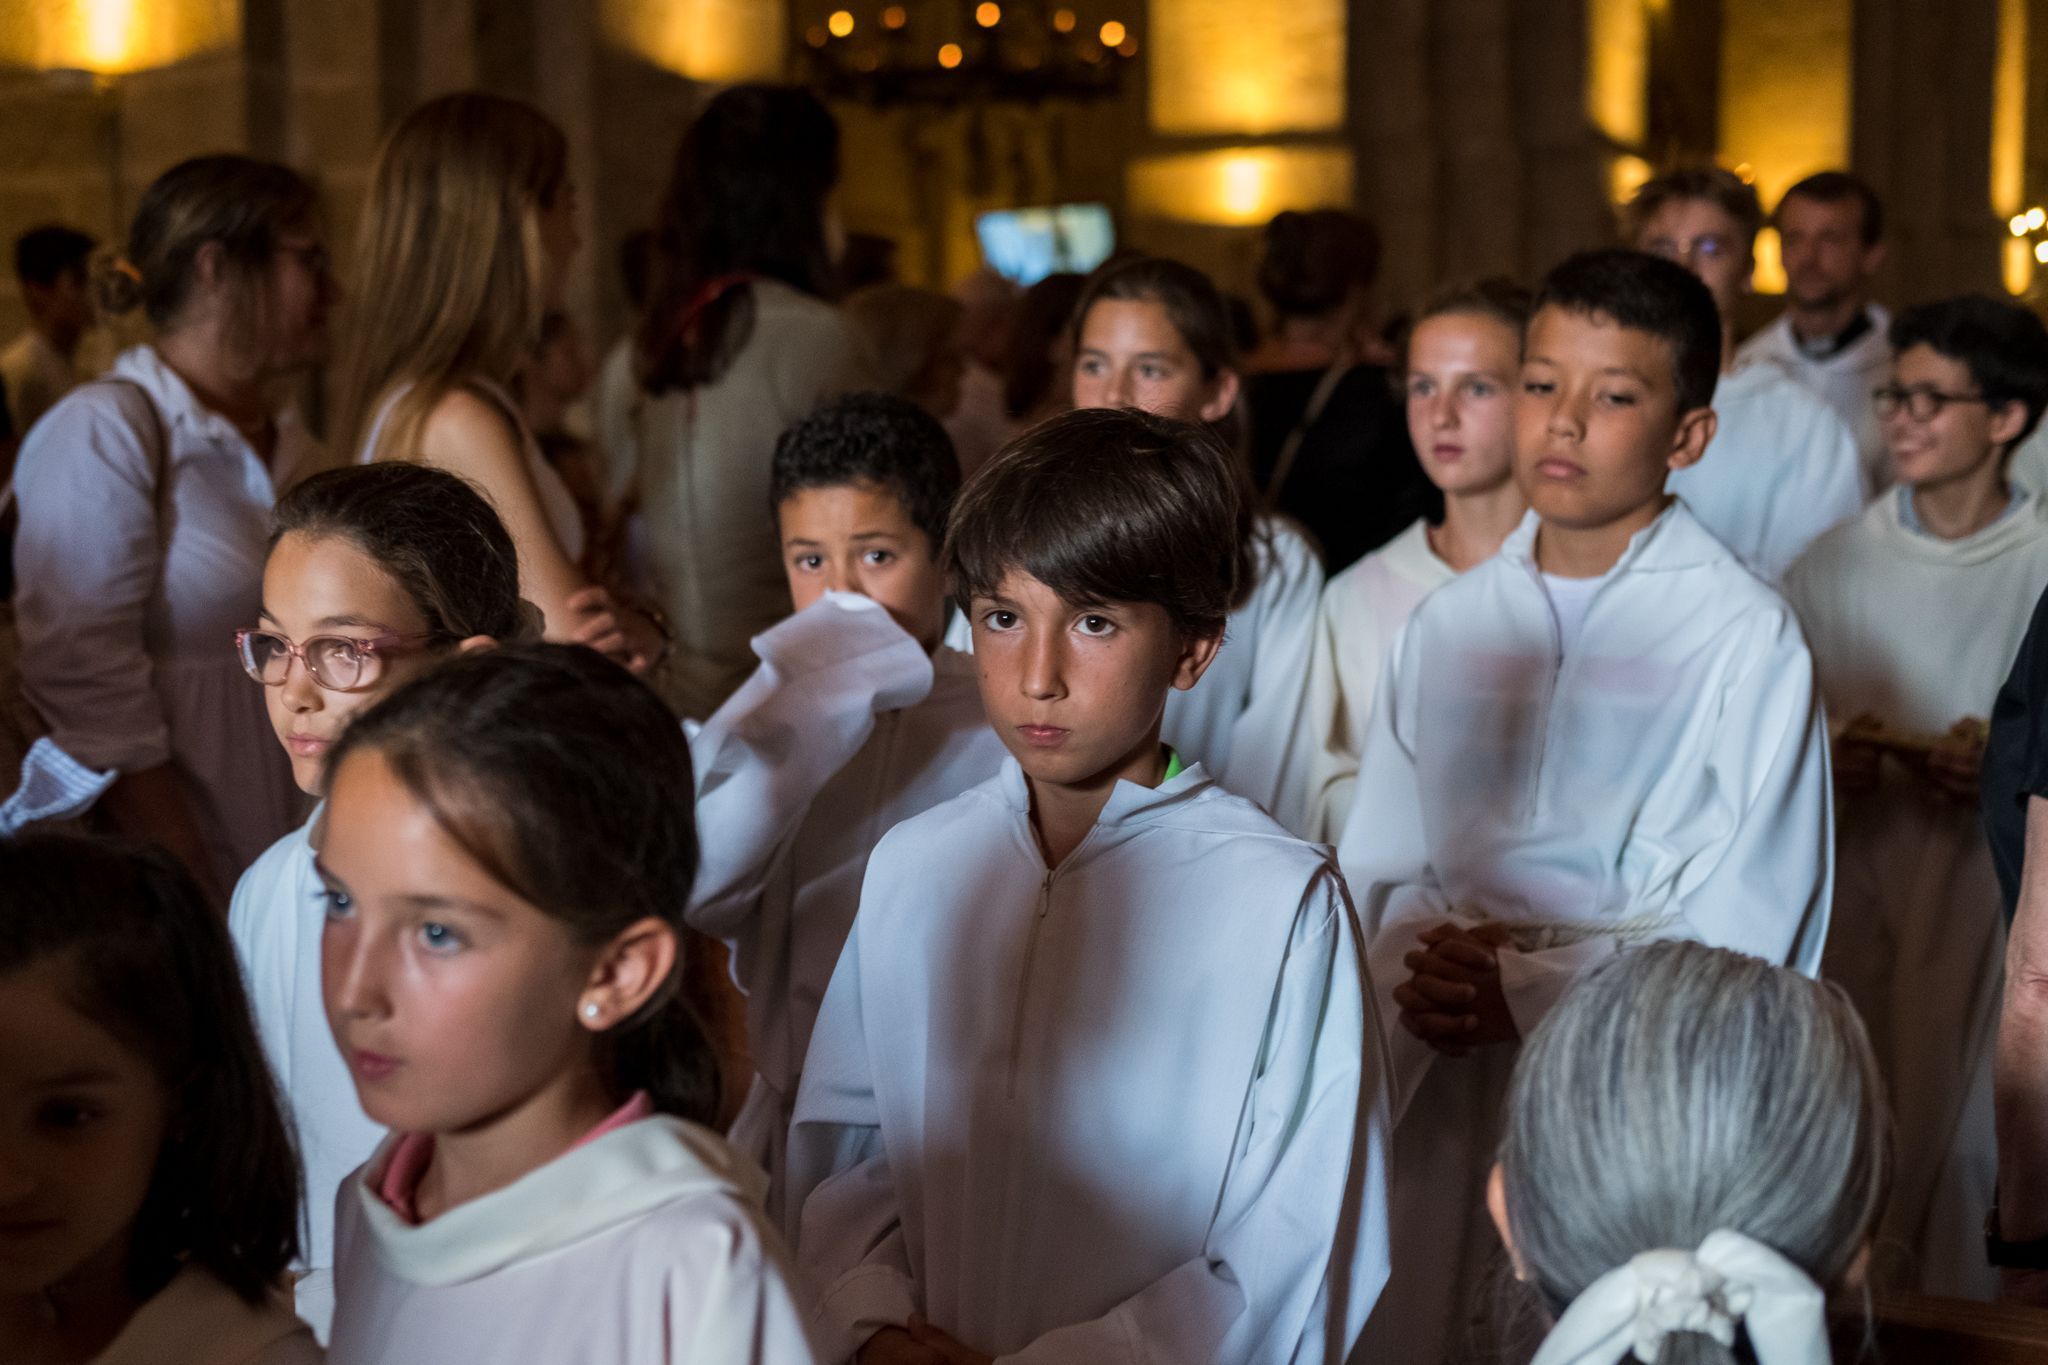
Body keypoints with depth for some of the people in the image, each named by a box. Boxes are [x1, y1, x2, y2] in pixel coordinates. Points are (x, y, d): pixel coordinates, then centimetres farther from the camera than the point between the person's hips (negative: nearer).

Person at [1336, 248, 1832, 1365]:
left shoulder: (1748, 637, -5)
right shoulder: (1446, 624, 11)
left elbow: (1743, 928, -8)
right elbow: (1377, 870, 10)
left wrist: (1525, 990, -15)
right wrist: (1427, 970, -11)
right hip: (1444, 1095, 4)